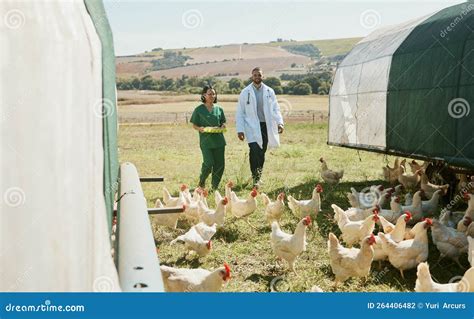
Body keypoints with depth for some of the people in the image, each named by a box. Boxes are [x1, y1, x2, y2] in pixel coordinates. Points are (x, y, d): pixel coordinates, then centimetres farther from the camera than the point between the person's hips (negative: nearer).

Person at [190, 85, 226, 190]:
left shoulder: (219, 109, 9)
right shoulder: (199, 109, -1)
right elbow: (194, 125, 3)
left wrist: (222, 126, -5)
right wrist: (200, 129, -18)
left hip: (219, 140, 4)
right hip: (206, 141, -4)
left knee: (220, 165, 3)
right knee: (209, 164, -13)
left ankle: (215, 187, 19)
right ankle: (202, 180, 17)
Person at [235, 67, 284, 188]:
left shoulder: (269, 91, 9)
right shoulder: (245, 92, 4)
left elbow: (275, 108, 11)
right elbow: (240, 112, 4)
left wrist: (279, 122, -6)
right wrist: (240, 130, -4)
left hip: (266, 126, 3)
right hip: (252, 127, -3)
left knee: (262, 153, 8)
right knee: (254, 151, -16)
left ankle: (258, 177, 22)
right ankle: (255, 179, -12)